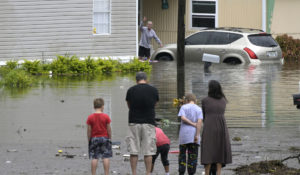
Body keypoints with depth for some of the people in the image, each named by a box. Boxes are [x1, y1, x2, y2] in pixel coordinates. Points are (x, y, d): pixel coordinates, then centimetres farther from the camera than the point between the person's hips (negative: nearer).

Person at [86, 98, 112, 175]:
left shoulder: (90, 117, -5)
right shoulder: (106, 117, -7)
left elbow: (89, 131, -2)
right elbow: (109, 129, -2)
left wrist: (89, 140, 7)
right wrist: (110, 138, 10)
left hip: (94, 138, 1)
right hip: (104, 138, -1)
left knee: (94, 158, 1)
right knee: (106, 157, 2)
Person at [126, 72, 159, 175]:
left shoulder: (131, 90, 1)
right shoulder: (153, 90, 2)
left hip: (134, 123, 0)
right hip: (149, 123, 0)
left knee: (133, 151, 2)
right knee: (148, 151, 2)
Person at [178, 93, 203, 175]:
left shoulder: (184, 107, 3)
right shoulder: (199, 109, 6)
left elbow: (183, 118, -14)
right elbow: (199, 122, -6)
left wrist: (192, 124, -7)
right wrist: (197, 135, -11)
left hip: (184, 133, -1)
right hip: (194, 134, 1)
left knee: (182, 154, 7)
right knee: (193, 155, 4)